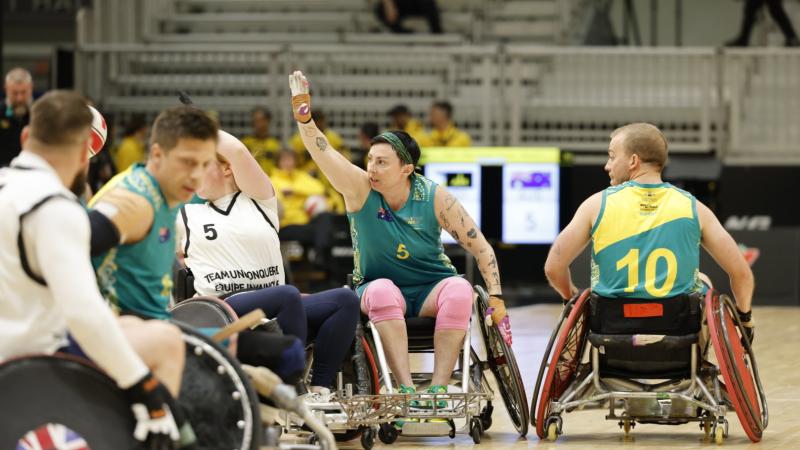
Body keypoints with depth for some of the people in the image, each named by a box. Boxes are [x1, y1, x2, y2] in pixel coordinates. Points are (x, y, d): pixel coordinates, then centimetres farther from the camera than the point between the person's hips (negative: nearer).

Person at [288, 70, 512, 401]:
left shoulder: (435, 199, -11)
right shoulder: (359, 188, -11)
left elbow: (480, 247, -8)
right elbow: (322, 151, -27)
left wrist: (496, 299, -16)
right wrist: (303, 116, -44)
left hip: (429, 290, 0)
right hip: (379, 285, 0)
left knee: (459, 290, -32)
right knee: (382, 291, -36)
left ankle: (439, 387, -35)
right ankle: (405, 388, -40)